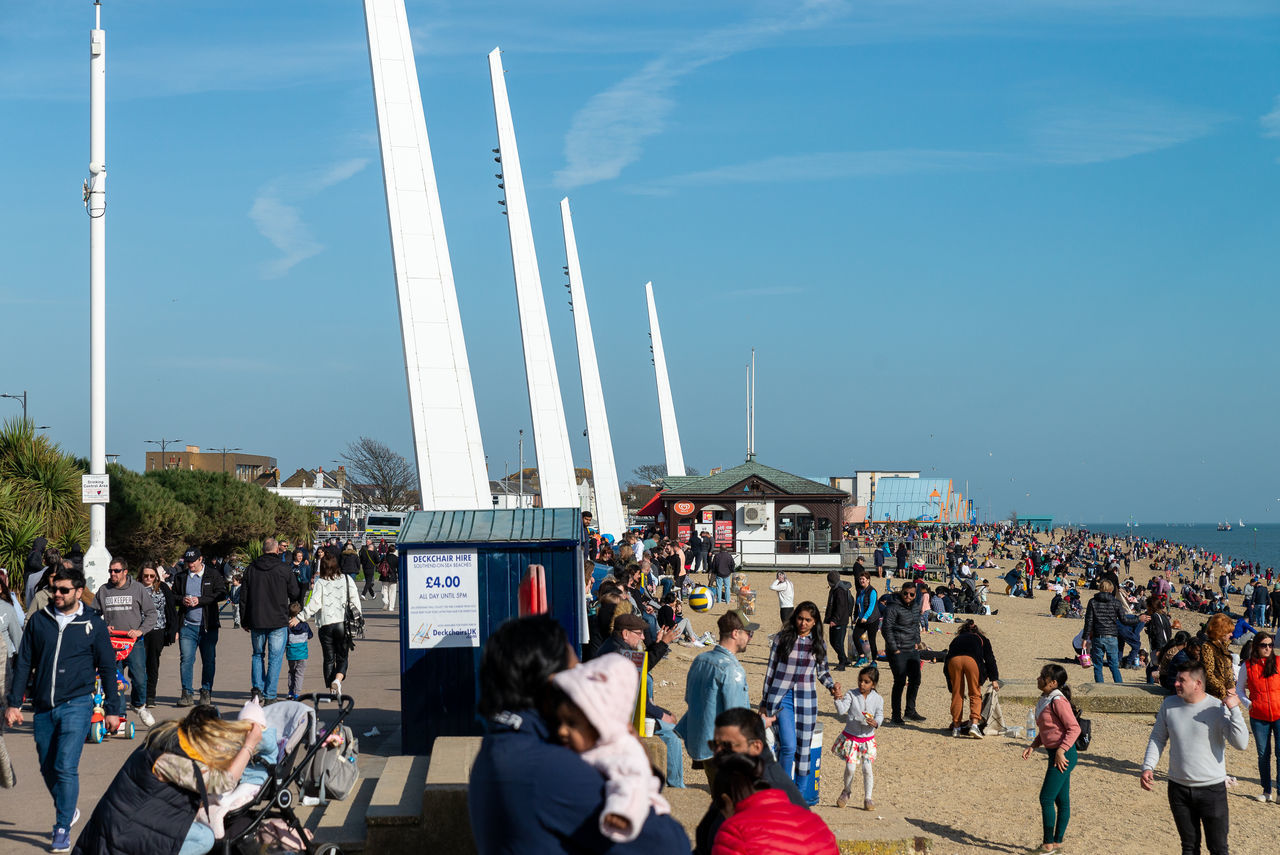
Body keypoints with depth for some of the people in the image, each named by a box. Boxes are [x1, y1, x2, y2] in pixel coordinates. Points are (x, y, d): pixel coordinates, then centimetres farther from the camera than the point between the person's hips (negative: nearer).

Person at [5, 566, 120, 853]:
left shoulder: (93, 624, 0)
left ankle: (63, 830, -5)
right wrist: (14, 703, 4)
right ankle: (67, 811, 34)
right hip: (43, 708, 4)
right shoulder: (39, 620, 5)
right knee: (48, 769, 11)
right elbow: (24, 663, 9)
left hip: (76, 705, -3)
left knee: (66, 767, -12)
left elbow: (107, 667, 5)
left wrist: (111, 709, 4)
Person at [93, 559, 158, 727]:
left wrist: (140, 631, -10)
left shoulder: (138, 589, 2)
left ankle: (139, 705, 22)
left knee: (139, 679, -7)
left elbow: (151, 613, 3)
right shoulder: (103, 591, 9)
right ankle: (119, 716, 7)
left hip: (134, 643, -2)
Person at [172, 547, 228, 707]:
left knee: (209, 660, 5)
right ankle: (186, 693, -4)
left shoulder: (213, 576, 3)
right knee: (186, 659, -7)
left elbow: (221, 594, -7)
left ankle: (206, 692, 16)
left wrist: (200, 600, -16)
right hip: (187, 625, 1)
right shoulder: (180, 577, 12)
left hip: (208, 626, -1)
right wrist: (182, 600, -6)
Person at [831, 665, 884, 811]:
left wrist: (874, 722, -26)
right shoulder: (851, 694, -7)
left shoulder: (877, 699, -2)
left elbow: (880, 717, -4)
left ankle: (868, 798, 7)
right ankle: (847, 791, 23)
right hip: (850, 737, -1)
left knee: (867, 768, -6)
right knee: (850, 767, -5)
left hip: (867, 740, 1)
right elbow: (842, 710, -18)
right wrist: (837, 698, -35)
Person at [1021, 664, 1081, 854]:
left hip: (1063, 755, -9)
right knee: (1061, 800, 15)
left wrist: (1061, 751, -23)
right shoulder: (1044, 700, 11)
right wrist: (1032, 746, 9)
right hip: (1055, 753, 9)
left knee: (1046, 799, -6)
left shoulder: (1058, 701, -18)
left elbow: (1074, 728, -20)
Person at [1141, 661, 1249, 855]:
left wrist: (1234, 709, -29)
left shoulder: (1218, 708, -13)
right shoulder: (1169, 705, -1)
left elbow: (1241, 743, -21)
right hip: (1179, 788, 4)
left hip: (1212, 789, -4)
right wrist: (1148, 767, -3)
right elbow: (1157, 738, 9)